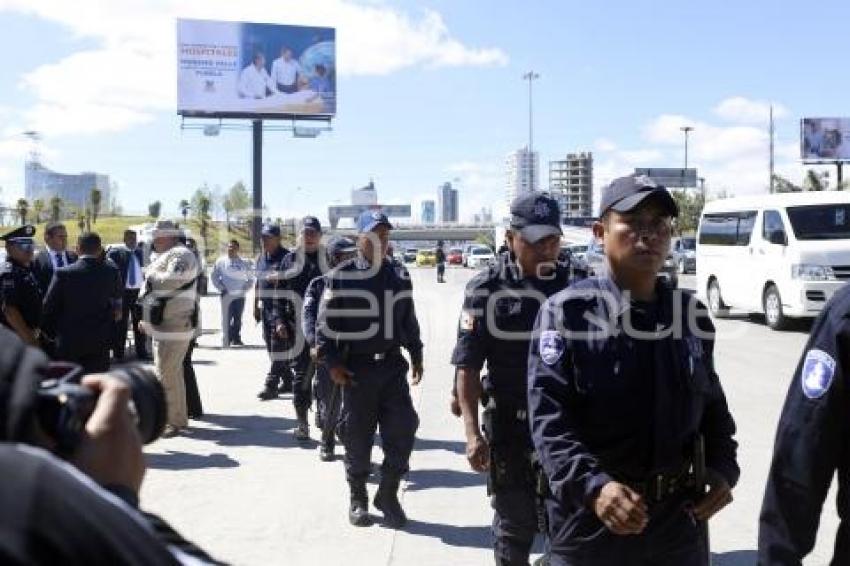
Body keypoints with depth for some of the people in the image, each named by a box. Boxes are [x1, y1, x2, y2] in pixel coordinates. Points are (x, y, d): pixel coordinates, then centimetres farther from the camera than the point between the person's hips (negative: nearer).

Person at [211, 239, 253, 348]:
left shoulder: (244, 263, 6)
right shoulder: (221, 261, 3)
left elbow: (250, 279, 14)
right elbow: (214, 277, 7)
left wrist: (245, 289, 0)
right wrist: (221, 288, -3)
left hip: (240, 296, 2)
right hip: (227, 295, -2)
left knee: (238, 319, 6)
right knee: (226, 319, -3)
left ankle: (236, 338, 15)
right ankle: (226, 342, -1)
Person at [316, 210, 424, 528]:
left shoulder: (400, 277, 8)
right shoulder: (341, 277, -5)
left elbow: (409, 320, 16)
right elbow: (326, 323, -4)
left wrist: (416, 356, 14)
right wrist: (332, 362, -9)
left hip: (393, 365, 3)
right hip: (356, 368, -3)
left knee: (403, 429, -1)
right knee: (357, 437, 6)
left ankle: (388, 494, 17)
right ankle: (358, 499, 23)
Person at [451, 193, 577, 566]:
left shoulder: (574, 284, 2)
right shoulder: (487, 289, -8)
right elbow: (467, 367, -9)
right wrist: (472, 432, -16)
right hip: (511, 427, -3)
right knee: (515, 523, 11)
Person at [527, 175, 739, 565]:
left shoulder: (691, 314, 7)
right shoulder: (566, 311, -10)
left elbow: (712, 405, 15)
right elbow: (549, 416, -16)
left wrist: (724, 469, 0)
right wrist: (592, 486, -28)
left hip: (679, 518, 5)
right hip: (590, 520, -4)